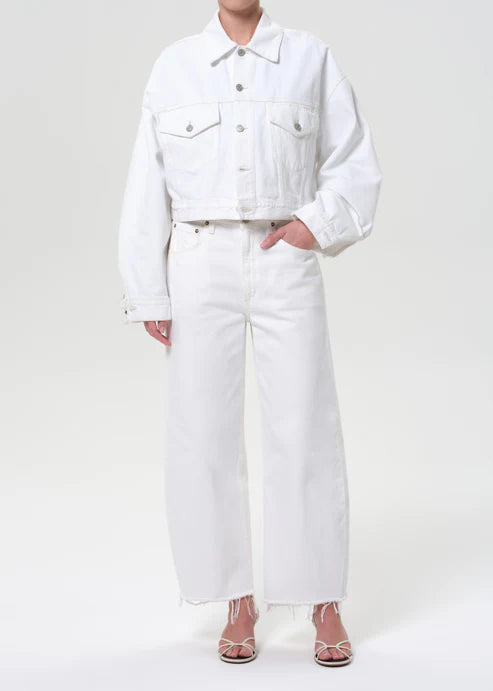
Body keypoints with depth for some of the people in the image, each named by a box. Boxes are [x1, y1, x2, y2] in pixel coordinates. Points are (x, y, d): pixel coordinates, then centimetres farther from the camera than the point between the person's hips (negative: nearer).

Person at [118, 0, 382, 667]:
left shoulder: (311, 59, 7)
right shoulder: (174, 65, 8)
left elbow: (356, 166, 11)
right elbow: (148, 187, 6)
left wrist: (318, 225, -7)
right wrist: (148, 294, 1)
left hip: (285, 260, -1)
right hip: (201, 264, 1)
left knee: (305, 430, -2)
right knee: (205, 433, 1)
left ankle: (326, 603, 11)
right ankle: (238, 602, 15)